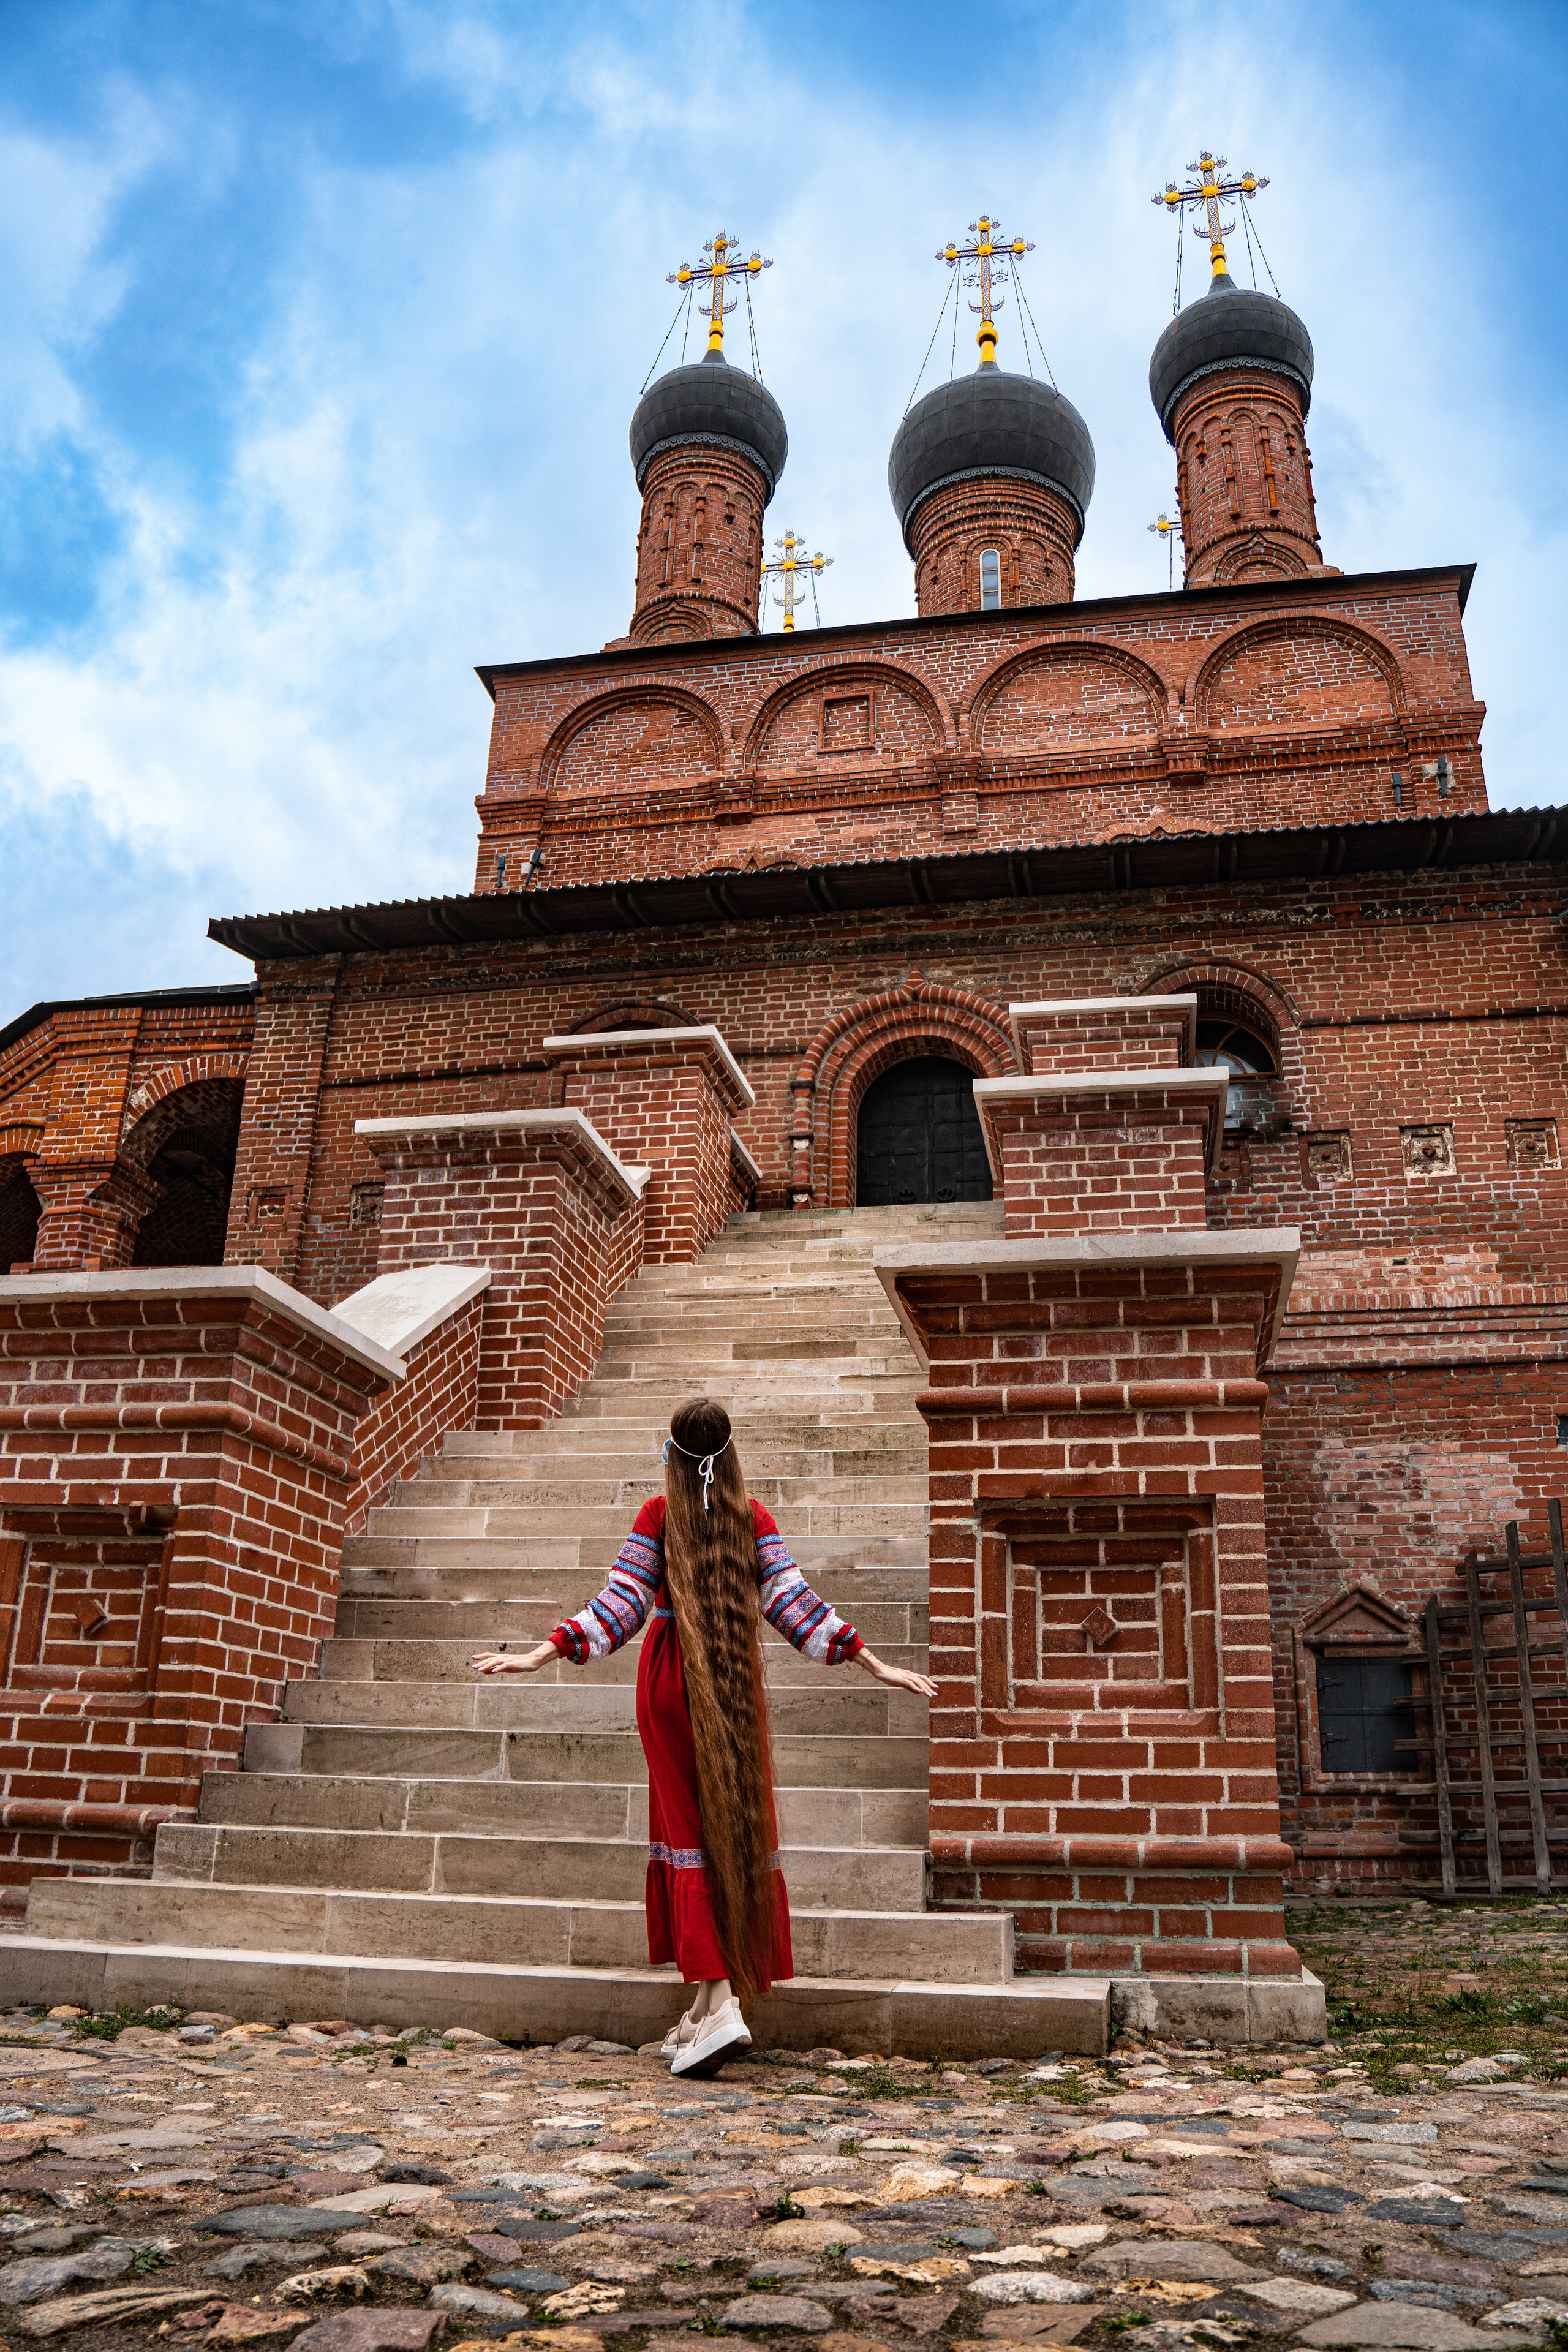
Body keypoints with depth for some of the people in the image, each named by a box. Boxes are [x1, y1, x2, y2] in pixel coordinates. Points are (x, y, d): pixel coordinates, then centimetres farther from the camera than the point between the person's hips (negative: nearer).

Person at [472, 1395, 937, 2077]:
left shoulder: (658, 1515, -7)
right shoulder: (754, 1519, -1)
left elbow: (622, 1602, -12)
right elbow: (791, 1602, -7)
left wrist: (543, 1654, -11)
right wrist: (872, 1663, -6)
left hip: (671, 1680, -2)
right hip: (736, 1678, 2)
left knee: (688, 1827, 2)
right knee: (738, 1826, 11)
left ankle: (718, 2000, -11)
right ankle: (709, 2007, 17)